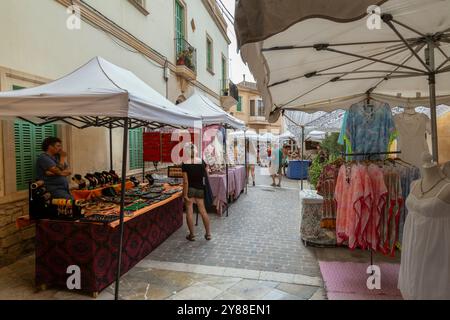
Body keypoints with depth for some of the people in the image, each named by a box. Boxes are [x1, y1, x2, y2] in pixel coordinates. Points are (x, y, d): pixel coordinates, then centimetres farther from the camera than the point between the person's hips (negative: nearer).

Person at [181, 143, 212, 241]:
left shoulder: (185, 165, -15)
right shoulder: (202, 162, -4)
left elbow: (185, 181, -17)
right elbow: (206, 176, 5)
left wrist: (185, 195, -14)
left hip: (190, 189, -3)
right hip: (200, 189, 3)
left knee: (189, 211, 6)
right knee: (203, 210, 11)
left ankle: (192, 235, 12)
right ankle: (208, 233, 16)